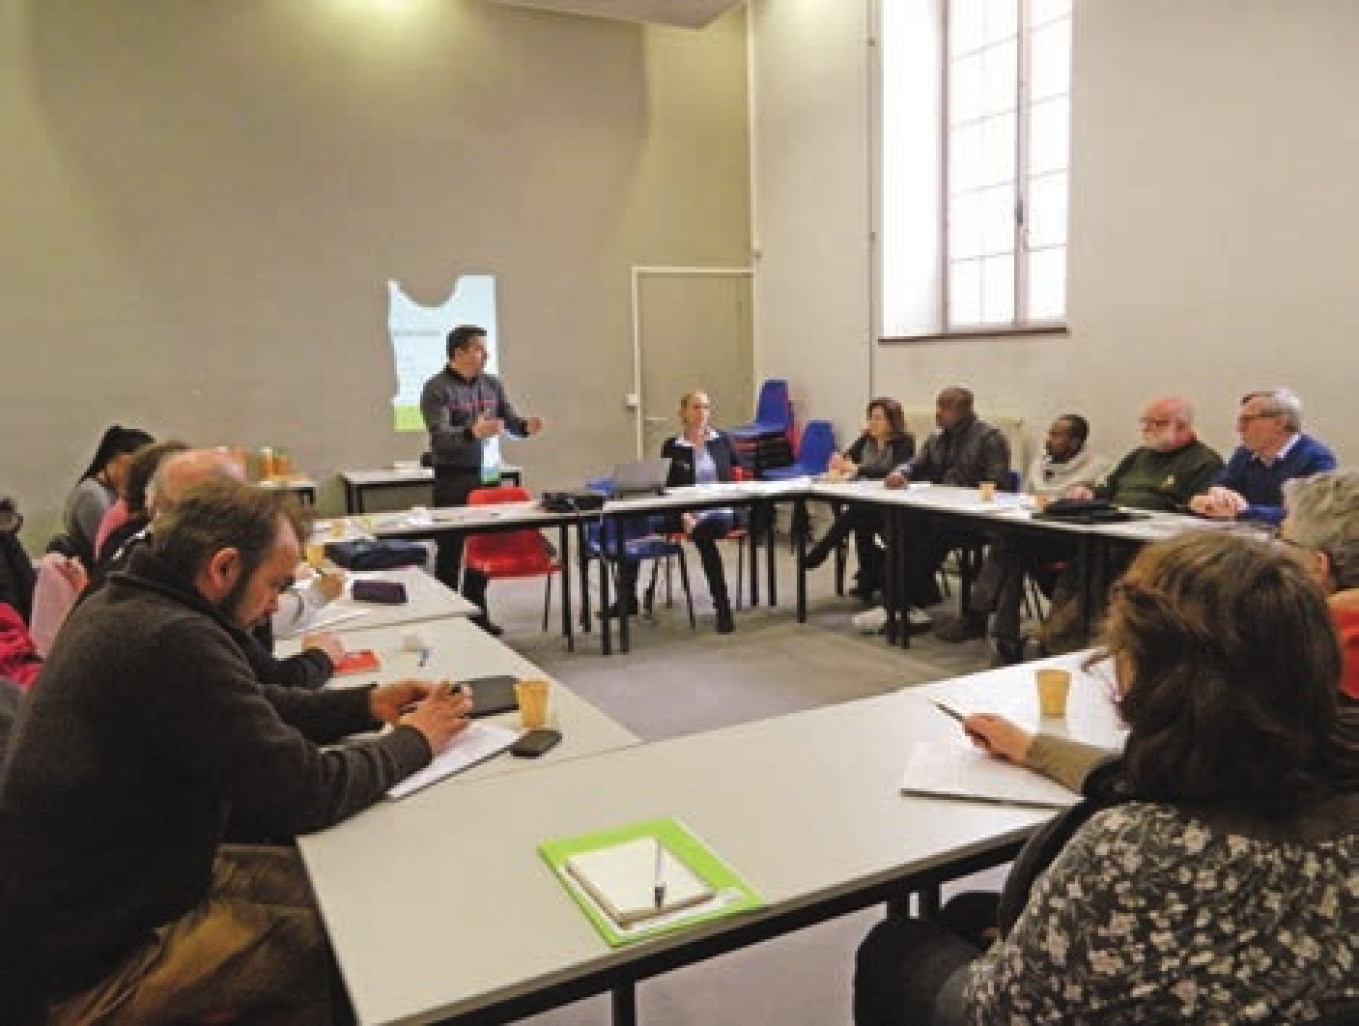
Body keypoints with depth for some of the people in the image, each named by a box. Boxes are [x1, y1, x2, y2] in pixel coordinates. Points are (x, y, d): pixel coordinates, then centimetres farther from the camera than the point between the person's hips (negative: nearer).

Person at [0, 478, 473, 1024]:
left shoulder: (124, 607, 2)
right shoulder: (175, 640, -30)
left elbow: (251, 709, 13)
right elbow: (302, 794, -27)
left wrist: (367, 704, 3)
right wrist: (414, 741, -11)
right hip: (91, 965, -9)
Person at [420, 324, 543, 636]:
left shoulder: (492, 384, 9)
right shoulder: (436, 388, -10)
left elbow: (510, 421, 14)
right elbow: (440, 435, -23)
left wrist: (526, 426, -10)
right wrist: (473, 432, -42)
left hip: (486, 475, 6)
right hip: (452, 480, -6)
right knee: (450, 549, -1)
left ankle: (476, 611, 22)